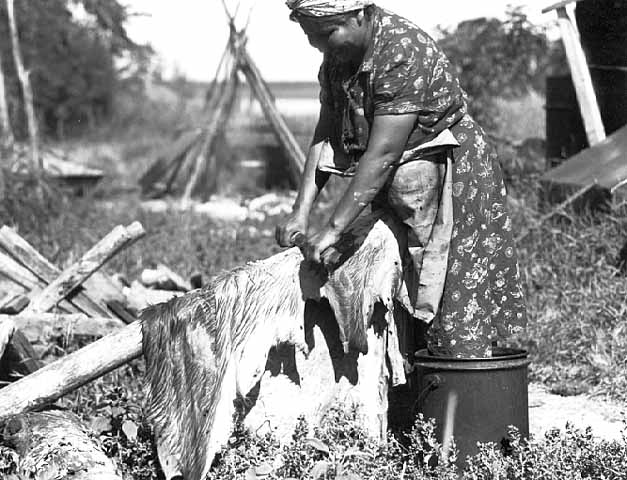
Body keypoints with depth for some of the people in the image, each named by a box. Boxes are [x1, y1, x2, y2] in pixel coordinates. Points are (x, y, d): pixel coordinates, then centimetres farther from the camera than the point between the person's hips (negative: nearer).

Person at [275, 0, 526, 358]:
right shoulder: (338, 56, -1)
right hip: (394, 191, 8)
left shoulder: (403, 52, -27)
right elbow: (326, 137, -2)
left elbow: (382, 154, -31)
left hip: (453, 183, -8)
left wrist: (333, 228, -32)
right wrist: (301, 211, -13)